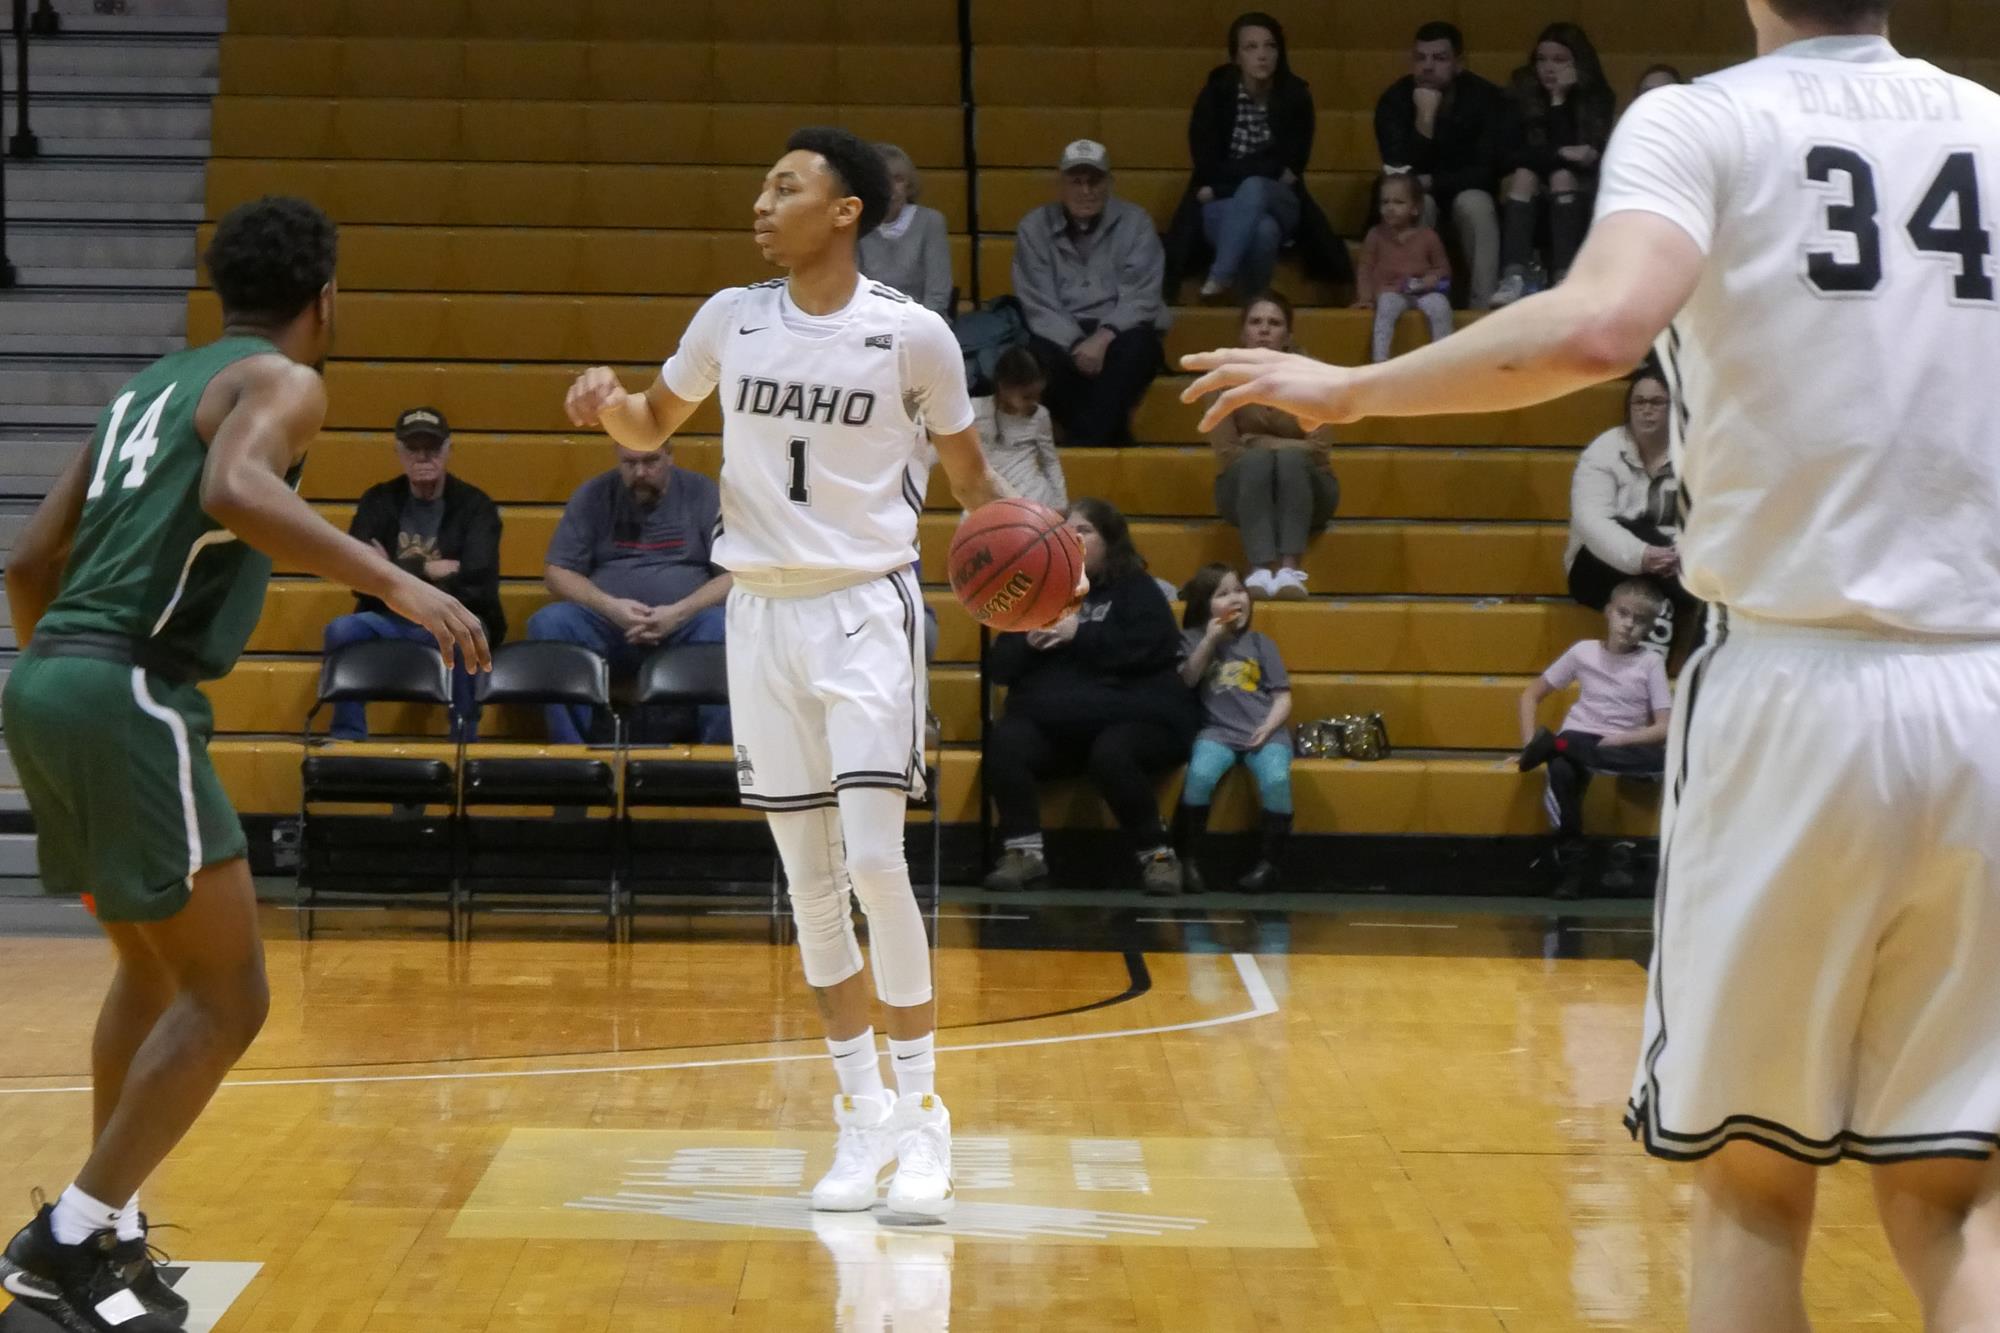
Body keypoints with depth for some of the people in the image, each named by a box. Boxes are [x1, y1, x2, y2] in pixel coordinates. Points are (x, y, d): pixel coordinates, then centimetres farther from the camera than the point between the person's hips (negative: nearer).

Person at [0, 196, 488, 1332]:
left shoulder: (153, 386, 23)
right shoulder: (282, 381, -1)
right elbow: (234, 490, -25)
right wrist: (393, 580, -27)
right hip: (128, 693, -9)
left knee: (155, 965, 25)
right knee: (229, 998, -3)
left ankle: (109, 1232, 28)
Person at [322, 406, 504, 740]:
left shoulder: (474, 505, 4)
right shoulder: (378, 501, 10)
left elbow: (476, 579, -11)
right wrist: (426, 570, -9)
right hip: (390, 621, 2)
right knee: (341, 630, -30)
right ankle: (347, 741, -24)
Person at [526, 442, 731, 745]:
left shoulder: (703, 494, 7)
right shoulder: (593, 497, 10)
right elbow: (556, 572, 6)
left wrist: (680, 612, -17)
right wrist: (610, 606, -13)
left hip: (684, 628, -1)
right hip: (607, 626, 1)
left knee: (723, 628, -34)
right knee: (548, 624, -28)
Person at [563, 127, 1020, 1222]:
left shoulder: (913, 335, -6)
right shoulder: (732, 319, 3)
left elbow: (969, 477, 3)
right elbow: (655, 427, 18)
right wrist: (609, 405, -4)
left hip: (867, 609, -4)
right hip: (762, 609, 4)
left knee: (875, 861, -15)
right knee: (809, 882, 5)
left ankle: (922, 1110, -3)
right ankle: (861, 1110, 16)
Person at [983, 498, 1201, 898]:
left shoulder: (1137, 590, 11)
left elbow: (1150, 648, -10)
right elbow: (998, 667, 16)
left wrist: (1080, 634, -10)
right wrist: (1028, 641, -5)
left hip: (1134, 719, -3)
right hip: (1052, 726, 3)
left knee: (1110, 753, -37)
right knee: (1005, 741, -27)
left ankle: (1157, 855, -20)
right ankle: (1023, 853, -25)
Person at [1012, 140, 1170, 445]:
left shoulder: (1135, 222, 2)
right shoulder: (1034, 228, 3)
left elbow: (1140, 297, -7)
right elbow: (1039, 306, -4)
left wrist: (1104, 337, -26)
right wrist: (1077, 344, -22)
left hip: (1119, 332, 0)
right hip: (1061, 335, 0)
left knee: (1136, 350, -35)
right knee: (1038, 355, -34)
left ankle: (1084, 445, -32)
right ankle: (1109, 439, -23)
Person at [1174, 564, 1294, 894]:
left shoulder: (1260, 643, 14)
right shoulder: (1194, 640, 14)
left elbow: (1282, 697, 10)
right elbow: (1187, 679, -2)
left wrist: (1269, 726, -8)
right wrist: (1210, 640, -8)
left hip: (1264, 731, 1)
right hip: (1218, 731, -1)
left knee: (1276, 778, -30)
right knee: (1200, 773, -32)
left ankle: (1269, 860, -15)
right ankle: (1189, 858, -16)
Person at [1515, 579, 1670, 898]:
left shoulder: (1651, 663, 2)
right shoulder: (1584, 652, 3)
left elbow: (1664, 728, -4)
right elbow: (1531, 694, 9)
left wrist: (1621, 740, -19)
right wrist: (1530, 741, -5)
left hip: (1626, 745, 1)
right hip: (1579, 738, -1)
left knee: (1664, 760, -35)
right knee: (1561, 771, -37)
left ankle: (1555, 745, -31)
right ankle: (1571, 866, -27)